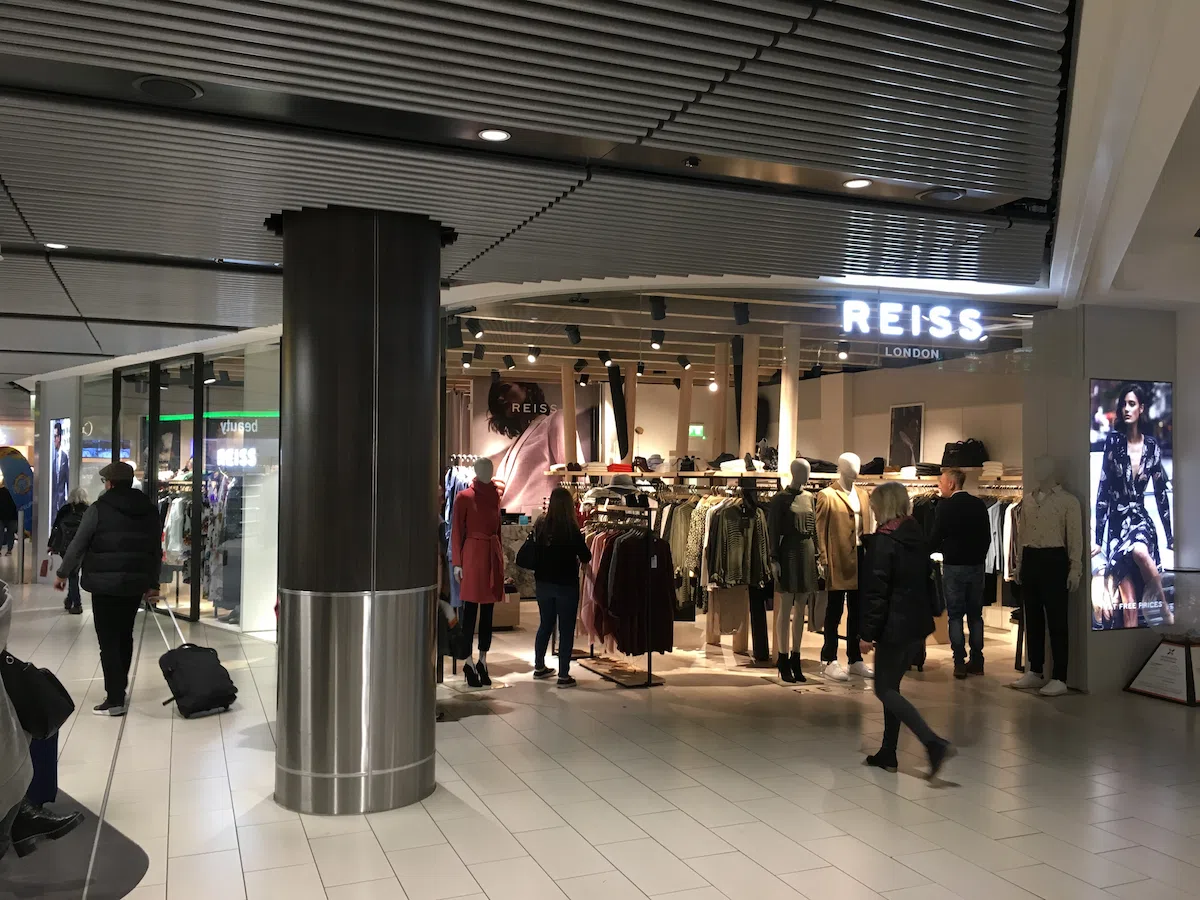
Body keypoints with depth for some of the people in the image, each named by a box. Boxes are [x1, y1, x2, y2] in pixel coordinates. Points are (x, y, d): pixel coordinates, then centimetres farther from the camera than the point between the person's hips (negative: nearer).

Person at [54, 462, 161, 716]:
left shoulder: (98, 509, -7)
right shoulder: (150, 510, 9)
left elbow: (78, 545, -3)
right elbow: (156, 550, 13)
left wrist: (63, 574, 11)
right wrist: (153, 583, 21)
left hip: (105, 583, -5)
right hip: (135, 583, 5)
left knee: (108, 640, -3)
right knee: (125, 635, 18)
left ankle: (115, 700, -5)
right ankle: (119, 688, 28)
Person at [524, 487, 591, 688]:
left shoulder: (540, 526, -2)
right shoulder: (572, 529, -16)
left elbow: (534, 554, 6)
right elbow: (586, 557, -7)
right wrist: (580, 540, 10)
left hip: (543, 583, 5)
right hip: (566, 585, -5)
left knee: (545, 624, 20)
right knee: (566, 629, 3)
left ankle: (539, 667, 31)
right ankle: (563, 676, 5)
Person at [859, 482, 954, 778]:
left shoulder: (883, 540, -15)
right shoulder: (918, 536, 9)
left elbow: (876, 591, -18)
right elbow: (927, 579, 15)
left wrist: (867, 633, -14)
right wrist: (927, 616, 21)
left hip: (894, 626, -8)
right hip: (918, 624, 8)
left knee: (884, 689, 0)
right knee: (891, 686, 16)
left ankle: (935, 743, -13)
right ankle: (888, 753, 21)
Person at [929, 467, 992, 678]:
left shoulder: (945, 505, -11)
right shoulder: (979, 504, 4)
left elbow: (936, 537, -10)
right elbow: (987, 536, 7)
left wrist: (942, 549, 10)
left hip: (954, 565, -4)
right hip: (976, 565, 4)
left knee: (955, 615, 2)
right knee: (975, 614, 11)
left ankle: (960, 663, 1)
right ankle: (977, 661, 14)